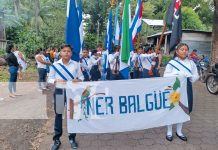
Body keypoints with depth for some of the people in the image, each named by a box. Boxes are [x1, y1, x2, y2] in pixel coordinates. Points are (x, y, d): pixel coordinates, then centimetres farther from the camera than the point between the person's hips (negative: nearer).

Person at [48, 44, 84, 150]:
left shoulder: (76, 64, -1)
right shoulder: (55, 65, -2)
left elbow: (81, 77, 5)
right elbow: (49, 79, 2)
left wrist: (78, 80, -16)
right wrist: (56, 81, -17)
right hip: (59, 91, 0)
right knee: (58, 115, 9)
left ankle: (72, 138, 28)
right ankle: (57, 139, 25)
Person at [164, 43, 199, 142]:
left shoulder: (191, 63, 6)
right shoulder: (172, 62, -2)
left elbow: (196, 76, 8)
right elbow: (165, 75, -7)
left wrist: (189, 77, -12)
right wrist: (177, 74, -19)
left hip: (186, 88, 3)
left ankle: (179, 131, 28)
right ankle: (169, 132, 18)